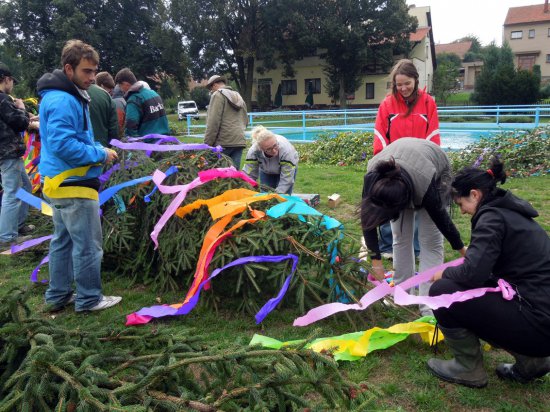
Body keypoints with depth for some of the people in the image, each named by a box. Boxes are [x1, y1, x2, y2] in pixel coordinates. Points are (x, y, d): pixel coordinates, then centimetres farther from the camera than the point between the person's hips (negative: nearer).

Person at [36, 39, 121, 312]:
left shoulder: (69, 96, 15)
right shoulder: (63, 101, -18)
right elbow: (62, 144, -26)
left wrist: (98, 148, 7)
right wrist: (100, 154, -17)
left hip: (60, 183, 11)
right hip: (73, 185, -11)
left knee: (63, 241, 17)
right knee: (88, 244, 0)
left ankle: (58, 296, 27)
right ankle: (89, 299, 12)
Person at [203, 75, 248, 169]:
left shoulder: (218, 95, -3)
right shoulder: (239, 97, 22)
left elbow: (213, 122, -11)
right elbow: (246, 121, 24)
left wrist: (207, 143, -10)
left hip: (223, 142, -7)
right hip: (239, 141, 7)